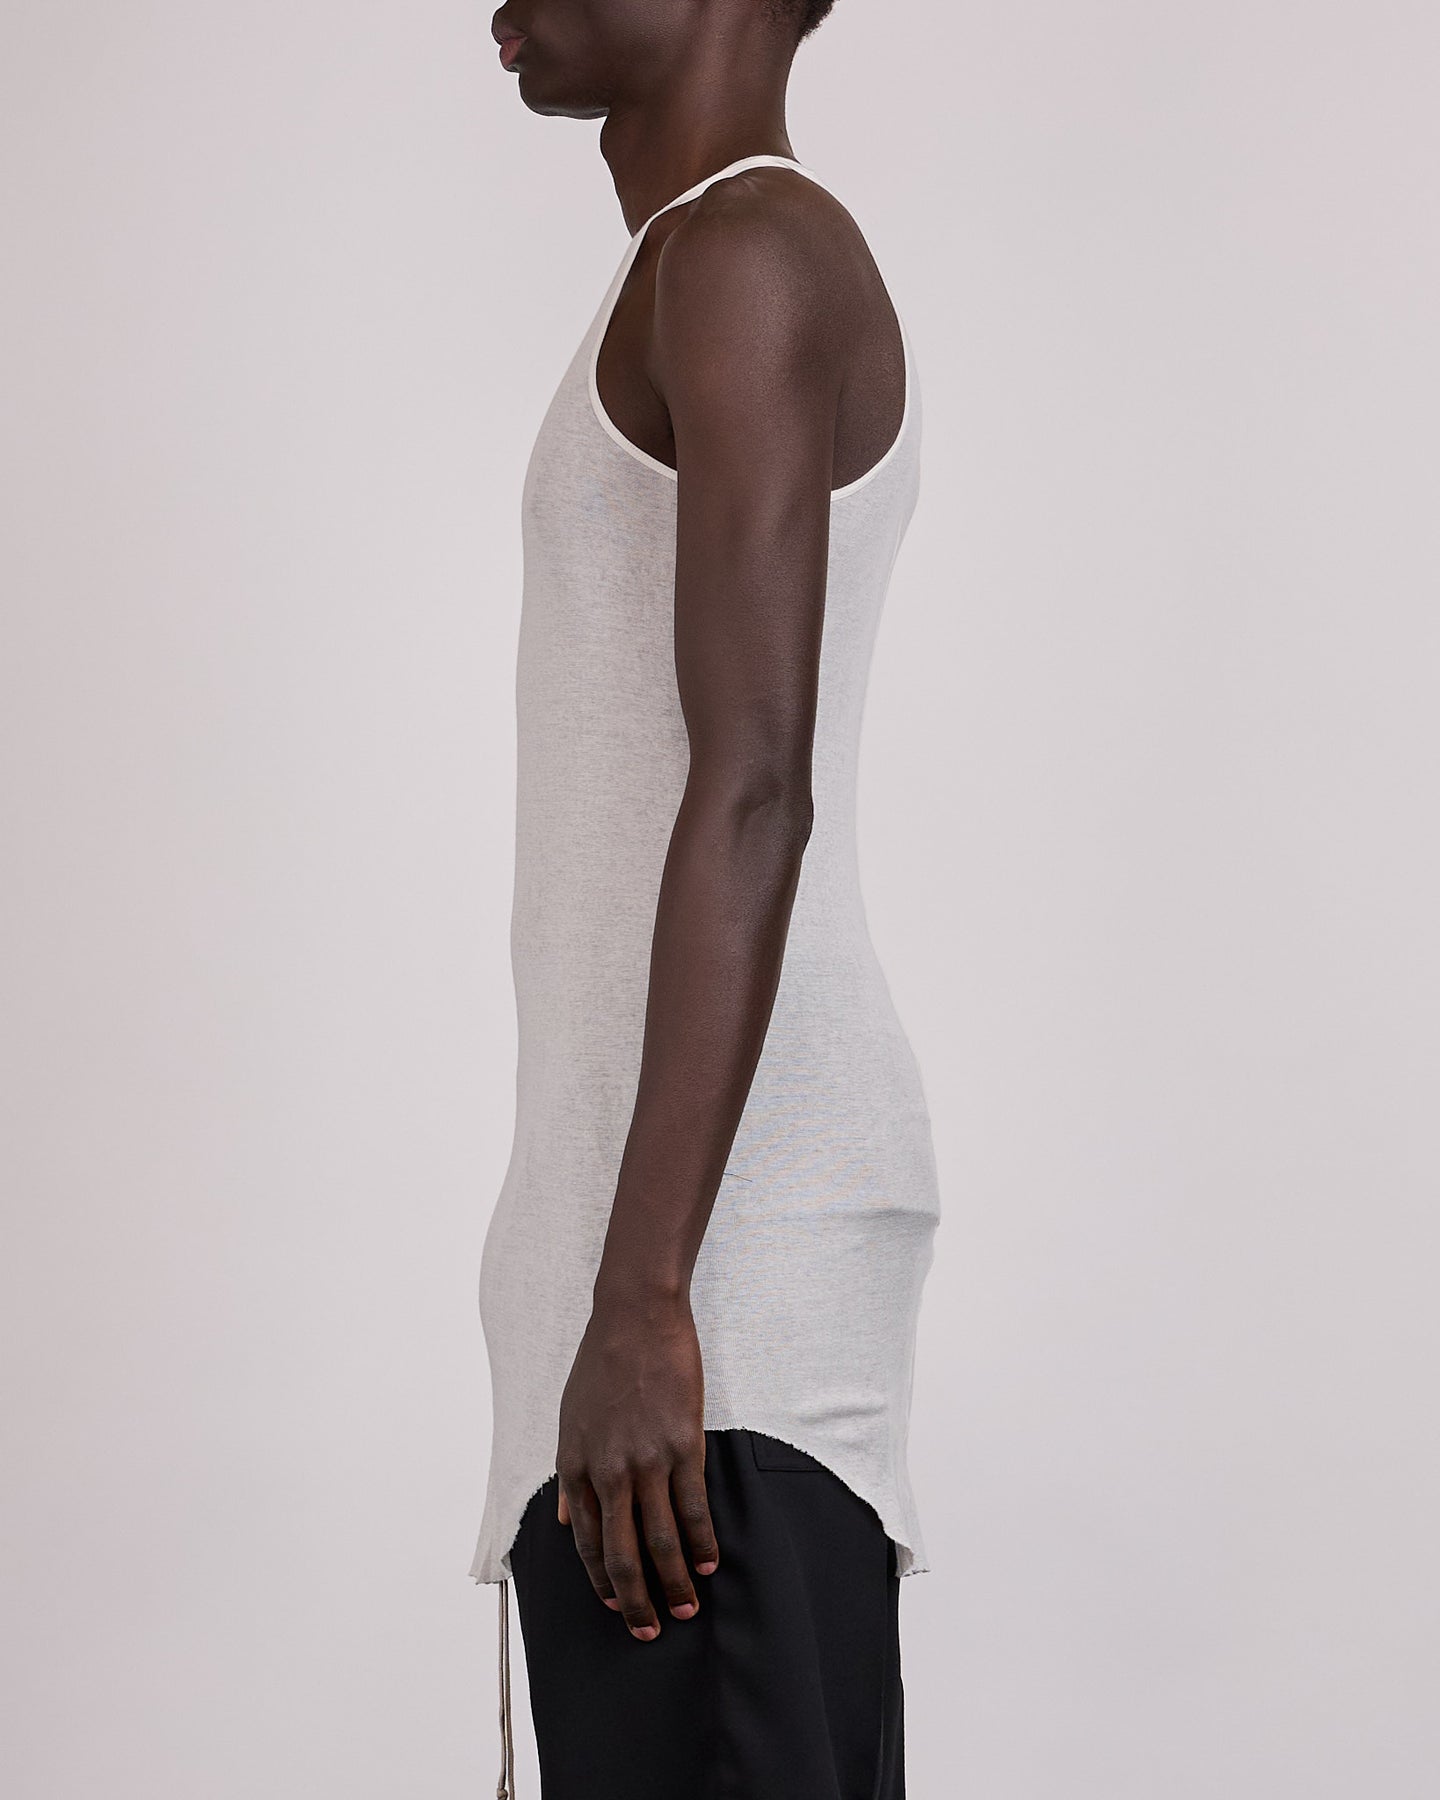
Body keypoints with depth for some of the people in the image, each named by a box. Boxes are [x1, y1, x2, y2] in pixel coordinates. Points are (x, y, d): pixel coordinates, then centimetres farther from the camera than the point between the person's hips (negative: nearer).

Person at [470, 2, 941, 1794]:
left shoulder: (745, 249, -8)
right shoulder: (726, 283, 22)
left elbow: (752, 793, -18)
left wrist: (641, 1294, -22)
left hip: (718, 1210, -10)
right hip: (731, 1194, 10)